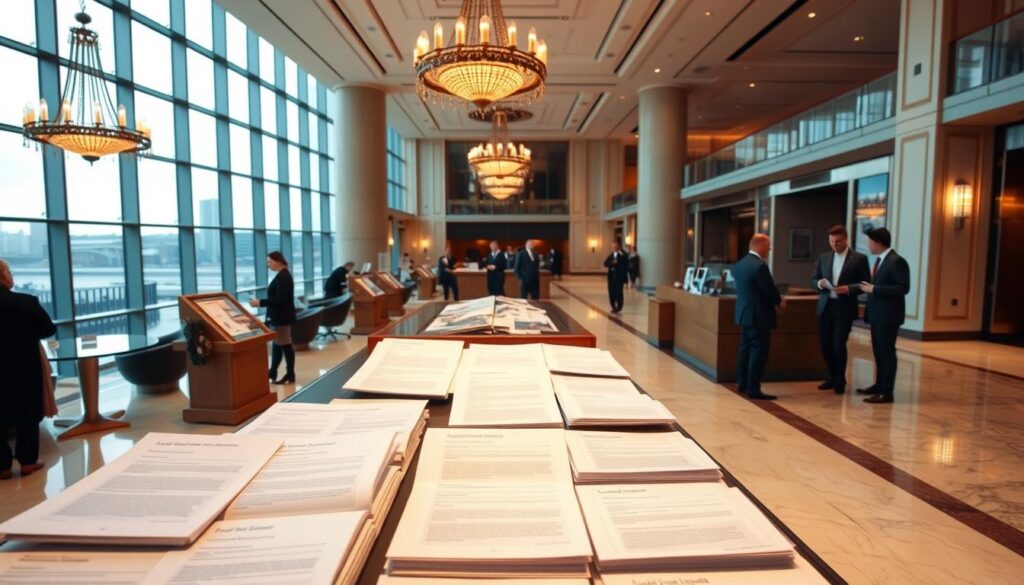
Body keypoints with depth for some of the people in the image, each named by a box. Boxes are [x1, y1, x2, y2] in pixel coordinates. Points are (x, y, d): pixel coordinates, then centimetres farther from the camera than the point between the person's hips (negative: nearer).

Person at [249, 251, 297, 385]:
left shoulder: (283, 277, -19)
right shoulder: (282, 275, 12)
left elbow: (279, 299, -25)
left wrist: (260, 302, -22)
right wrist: (261, 302, 13)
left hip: (282, 317, -10)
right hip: (278, 316, 10)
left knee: (285, 344, -2)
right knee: (277, 344, 15)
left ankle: (290, 375, 7)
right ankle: (272, 372, 25)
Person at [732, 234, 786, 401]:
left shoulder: (739, 264, 8)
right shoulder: (760, 266, -20)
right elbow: (770, 290, -16)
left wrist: (776, 299, 13)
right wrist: (779, 301, 6)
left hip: (744, 313, 9)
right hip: (758, 315, -9)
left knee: (746, 349, 15)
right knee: (759, 352, -3)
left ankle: (743, 385, 23)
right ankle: (753, 389, 0)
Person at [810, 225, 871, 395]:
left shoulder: (859, 258, -1)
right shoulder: (824, 258, 11)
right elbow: (813, 280, 13)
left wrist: (848, 289, -19)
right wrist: (819, 283, -9)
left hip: (844, 308, -4)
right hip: (825, 307, 4)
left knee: (839, 345, -5)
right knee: (825, 344, 7)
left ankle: (840, 381, 15)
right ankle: (833, 376, 27)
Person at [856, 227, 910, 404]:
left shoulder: (896, 261, -16)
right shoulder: (880, 259, 13)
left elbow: (903, 288, -22)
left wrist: (874, 289, -22)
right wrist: (869, 285, 5)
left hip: (888, 315, -9)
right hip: (877, 314, 9)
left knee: (887, 352, -3)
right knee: (878, 351, 16)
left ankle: (887, 392, 4)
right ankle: (879, 385, 27)